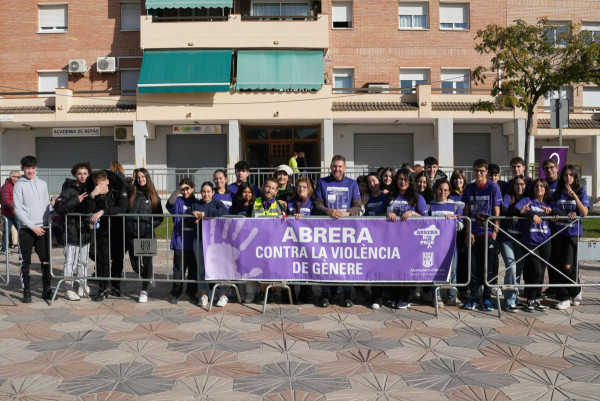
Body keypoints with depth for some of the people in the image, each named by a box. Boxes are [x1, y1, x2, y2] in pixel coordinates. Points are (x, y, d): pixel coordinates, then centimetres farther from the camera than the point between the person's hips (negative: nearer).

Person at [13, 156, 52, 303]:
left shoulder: (43, 184, 12)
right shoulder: (19, 185, 0)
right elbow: (18, 209, -6)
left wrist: (48, 223, 3)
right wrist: (32, 226, -12)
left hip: (42, 228, 3)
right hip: (26, 229, -3)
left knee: (46, 260, 2)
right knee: (25, 262, 3)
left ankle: (47, 290, 10)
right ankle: (26, 292, 10)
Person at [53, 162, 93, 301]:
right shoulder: (69, 190, -10)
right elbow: (58, 208, -22)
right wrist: (76, 200, -26)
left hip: (85, 231, 6)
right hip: (72, 232, -6)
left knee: (83, 261, 15)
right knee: (71, 262, -2)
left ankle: (83, 287, 26)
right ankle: (68, 289, 9)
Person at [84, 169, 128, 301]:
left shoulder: (119, 190, -10)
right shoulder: (92, 193, -2)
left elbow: (122, 208, -26)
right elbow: (87, 211, -14)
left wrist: (102, 212, -32)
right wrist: (92, 196, -27)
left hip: (118, 229, -1)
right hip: (102, 230, 1)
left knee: (118, 258, 5)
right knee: (102, 258, -9)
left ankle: (115, 286, 23)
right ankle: (102, 290, -3)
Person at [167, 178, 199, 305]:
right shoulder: (178, 201, 3)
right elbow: (170, 202, -18)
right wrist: (179, 189, -17)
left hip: (193, 242, 2)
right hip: (180, 242, -2)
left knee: (194, 268, 7)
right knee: (179, 269, 2)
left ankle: (191, 293, 19)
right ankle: (175, 293, 14)